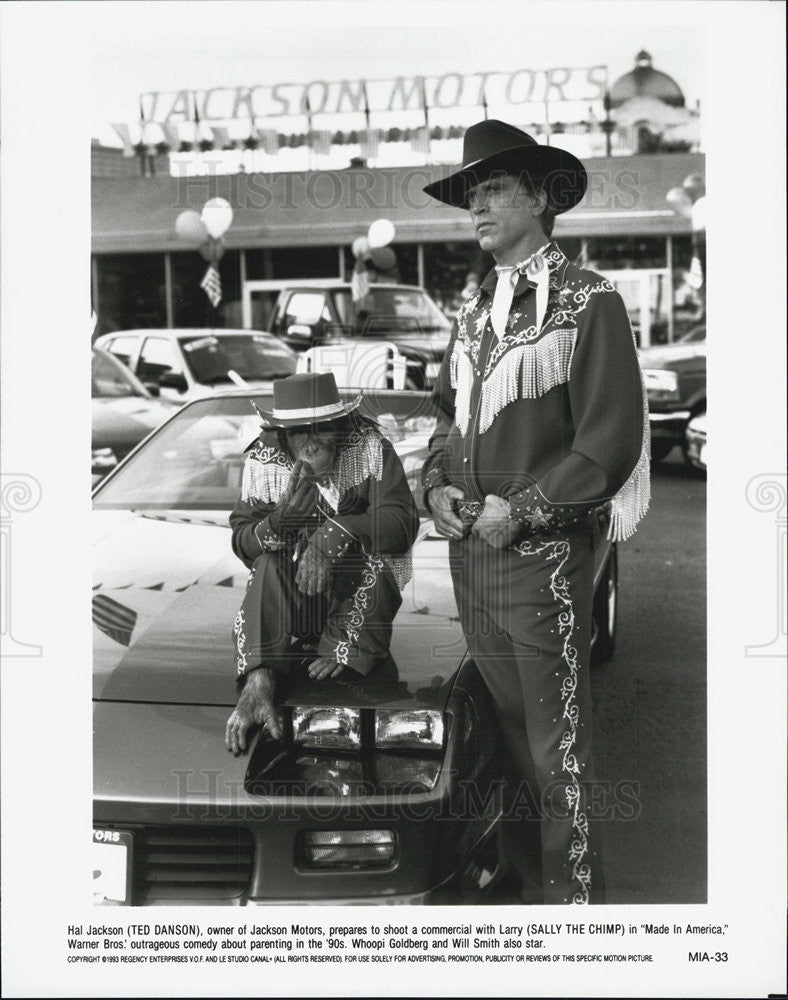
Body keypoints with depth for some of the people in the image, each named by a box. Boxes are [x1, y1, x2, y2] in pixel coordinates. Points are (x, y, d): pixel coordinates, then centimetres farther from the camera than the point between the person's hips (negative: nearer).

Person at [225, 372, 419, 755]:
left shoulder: (370, 447, -11)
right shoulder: (262, 461, -4)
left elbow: (402, 522, -19)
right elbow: (241, 542, -9)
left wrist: (334, 533, -33)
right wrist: (279, 522, -31)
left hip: (363, 593, -1)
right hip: (293, 598, 1)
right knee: (269, 565, -28)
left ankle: (343, 649, -17)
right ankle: (257, 683, -37)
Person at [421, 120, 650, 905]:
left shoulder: (588, 304, -7)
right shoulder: (474, 312, 15)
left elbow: (610, 441, -12)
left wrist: (520, 511, -16)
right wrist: (437, 486, 3)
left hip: (542, 556, -7)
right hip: (469, 551, 7)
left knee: (556, 743, -1)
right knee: (503, 723, 15)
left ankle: (573, 891, 11)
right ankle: (519, 864, 28)